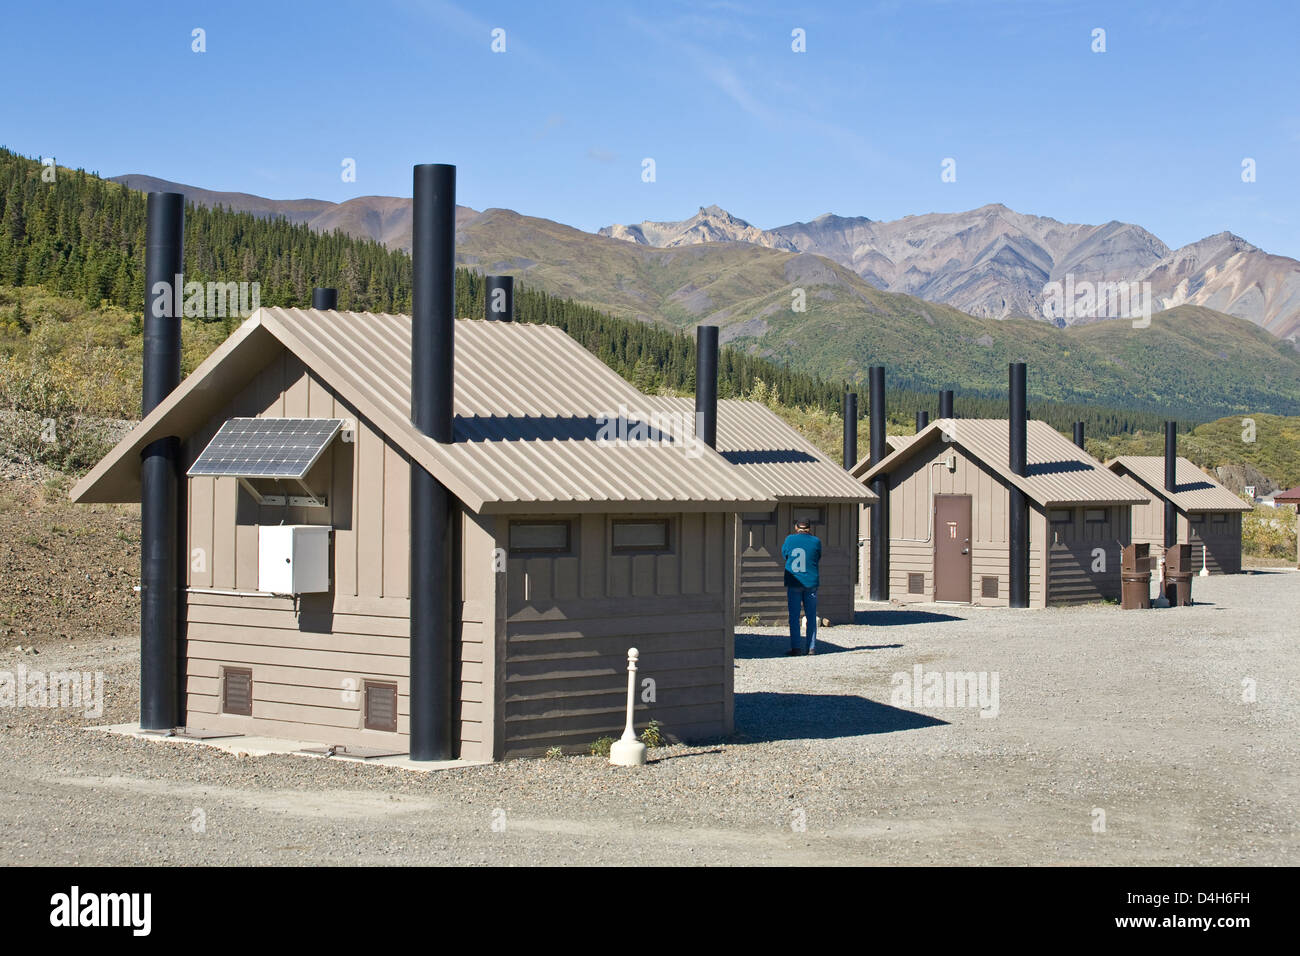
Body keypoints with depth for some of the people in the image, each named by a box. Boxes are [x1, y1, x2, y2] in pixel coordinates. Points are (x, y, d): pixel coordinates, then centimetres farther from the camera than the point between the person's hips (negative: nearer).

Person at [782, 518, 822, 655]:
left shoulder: (790, 539, -2)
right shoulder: (815, 541, -2)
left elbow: (784, 554, 11)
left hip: (794, 583, 0)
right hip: (811, 582, 0)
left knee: (794, 617, 3)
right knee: (811, 616, 8)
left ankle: (795, 648, -1)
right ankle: (811, 648, 6)